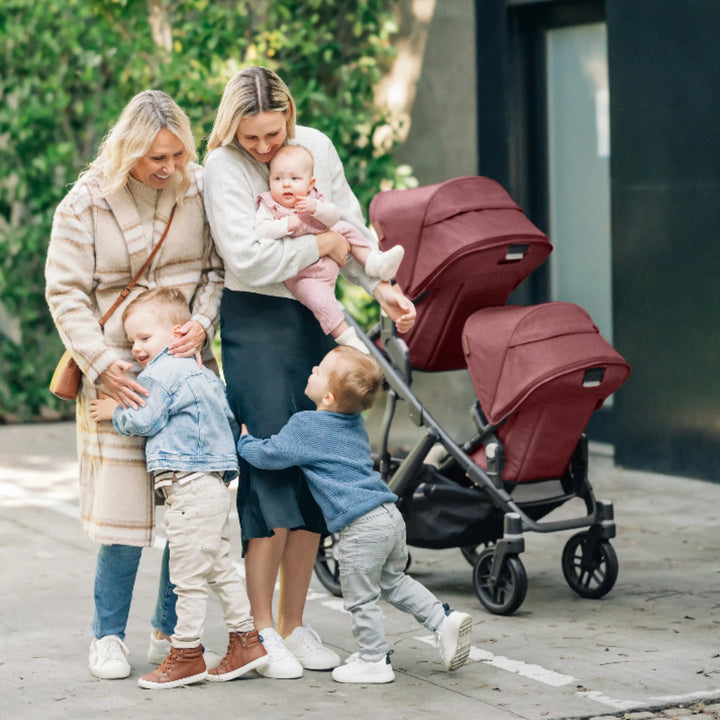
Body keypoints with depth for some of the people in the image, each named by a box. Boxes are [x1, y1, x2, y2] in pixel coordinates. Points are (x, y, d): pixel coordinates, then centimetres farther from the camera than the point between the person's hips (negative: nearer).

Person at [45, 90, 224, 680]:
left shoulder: (199, 190, 1)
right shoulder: (86, 204, -6)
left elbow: (217, 269, 11)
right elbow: (65, 294, -4)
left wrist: (203, 323, -7)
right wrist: (103, 363, -13)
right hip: (119, 374, -3)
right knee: (125, 505, -6)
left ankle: (170, 631, 19)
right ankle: (108, 636, 9)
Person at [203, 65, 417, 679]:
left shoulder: (317, 146, 6)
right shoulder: (224, 165, -11)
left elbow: (350, 226, 16)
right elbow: (246, 260, -20)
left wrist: (381, 286, 4)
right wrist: (321, 245, -10)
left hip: (317, 318, 6)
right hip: (256, 324, -6)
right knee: (273, 464, -11)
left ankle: (294, 623, 13)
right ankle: (262, 629, -1)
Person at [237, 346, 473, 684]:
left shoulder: (306, 427, -10)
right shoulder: (355, 423, 16)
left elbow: (267, 455, -10)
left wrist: (244, 440, 10)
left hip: (362, 528, -8)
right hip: (390, 516, 8)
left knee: (360, 597, 6)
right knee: (393, 581, 26)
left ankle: (374, 661, 14)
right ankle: (444, 619, 19)